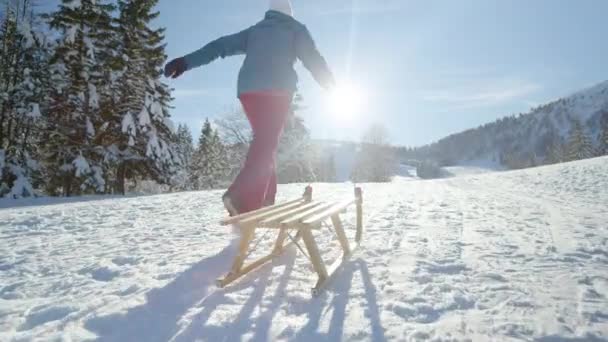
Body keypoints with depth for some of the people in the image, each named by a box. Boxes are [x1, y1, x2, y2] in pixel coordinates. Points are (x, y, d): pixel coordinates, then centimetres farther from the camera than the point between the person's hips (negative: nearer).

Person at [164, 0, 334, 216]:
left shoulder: (254, 31, 29)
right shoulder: (295, 29, 19)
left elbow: (220, 46, 20)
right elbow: (314, 59, 10)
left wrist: (186, 62, 15)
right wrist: (332, 88, 18)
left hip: (248, 90, 5)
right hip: (276, 90, -5)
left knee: (264, 142, 15)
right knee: (267, 144, -13)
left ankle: (265, 200, 11)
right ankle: (241, 197, -32)